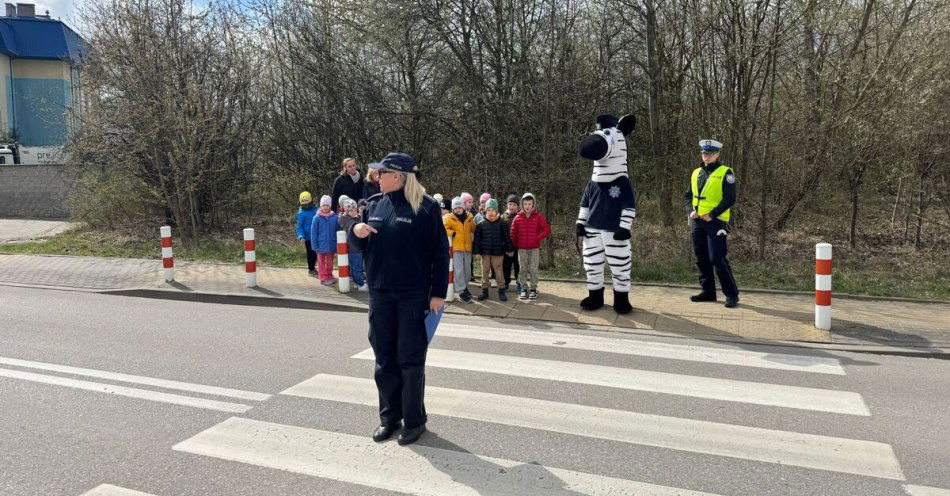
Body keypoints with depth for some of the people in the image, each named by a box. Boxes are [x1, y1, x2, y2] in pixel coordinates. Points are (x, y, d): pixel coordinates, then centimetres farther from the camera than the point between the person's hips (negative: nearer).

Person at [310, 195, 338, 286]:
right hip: (321, 244, -2)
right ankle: (323, 278, 12)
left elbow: (337, 230, 5)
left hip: (331, 244, 2)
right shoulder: (317, 217, -7)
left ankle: (329, 276, 24)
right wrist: (314, 245, -6)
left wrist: (337, 243, 4)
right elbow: (313, 232, -4)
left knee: (330, 261, 13)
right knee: (321, 262, 6)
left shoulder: (334, 217, -2)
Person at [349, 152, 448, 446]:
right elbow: (363, 245, 17)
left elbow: (440, 252, -8)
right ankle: (389, 417, 26)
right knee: (384, 360, 12)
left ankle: (414, 421, 17)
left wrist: (438, 293, -11)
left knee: (410, 360, 3)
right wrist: (356, 230, -6)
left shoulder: (425, 207, -9)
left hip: (413, 296, -5)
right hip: (379, 294, 6)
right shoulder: (374, 205, 7)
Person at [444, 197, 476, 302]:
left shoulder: (469, 217, 9)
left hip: (467, 247, 4)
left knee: (467, 269, 11)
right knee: (459, 270, -7)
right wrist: (453, 233, -14)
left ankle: (464, 288, 27)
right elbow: (443, 228, -10)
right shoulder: (449, 218, -3)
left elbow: (474, 229, 21)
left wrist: (473, 238, 12)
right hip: (456, 247, -4)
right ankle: (461, 291, -4)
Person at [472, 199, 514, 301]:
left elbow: (507, 237, 3)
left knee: (499, 271, 2)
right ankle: (484, 290, 17)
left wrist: (510, 249, 4)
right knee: (485, 271, 9)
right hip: (485, 252, 2)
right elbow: (477, 238, 4)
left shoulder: (502, 223, -1)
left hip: (498, 252, -2)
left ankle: (501, 290, 12)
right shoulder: (481, 224, 2)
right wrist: (476, 251, 0)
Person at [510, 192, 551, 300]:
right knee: (523, 269, 6)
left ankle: (533, 289, 9)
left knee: (533, 269, 0)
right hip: (522, 249, 1)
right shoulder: (518, 218, 2)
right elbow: (513, 233, 8)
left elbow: (547, 230, 0)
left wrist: (538, 238, -7)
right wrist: (515, 245, 5)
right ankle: (524, 289, 15)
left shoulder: (538, 217, -1)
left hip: (535, 248, -1)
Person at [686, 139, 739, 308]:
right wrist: (690, 211, 0)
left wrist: (712, 214, -17)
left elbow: (730, 199, -11)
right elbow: (689, 195, 18)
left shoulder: (725, 173, -5)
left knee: (717, 259, -11)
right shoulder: (696, 173, 14)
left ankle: (732, 294, -2)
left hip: (715, 222, -6)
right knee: (701, 258, 11)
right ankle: (708, 291, 22)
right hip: (697, 222, 6)